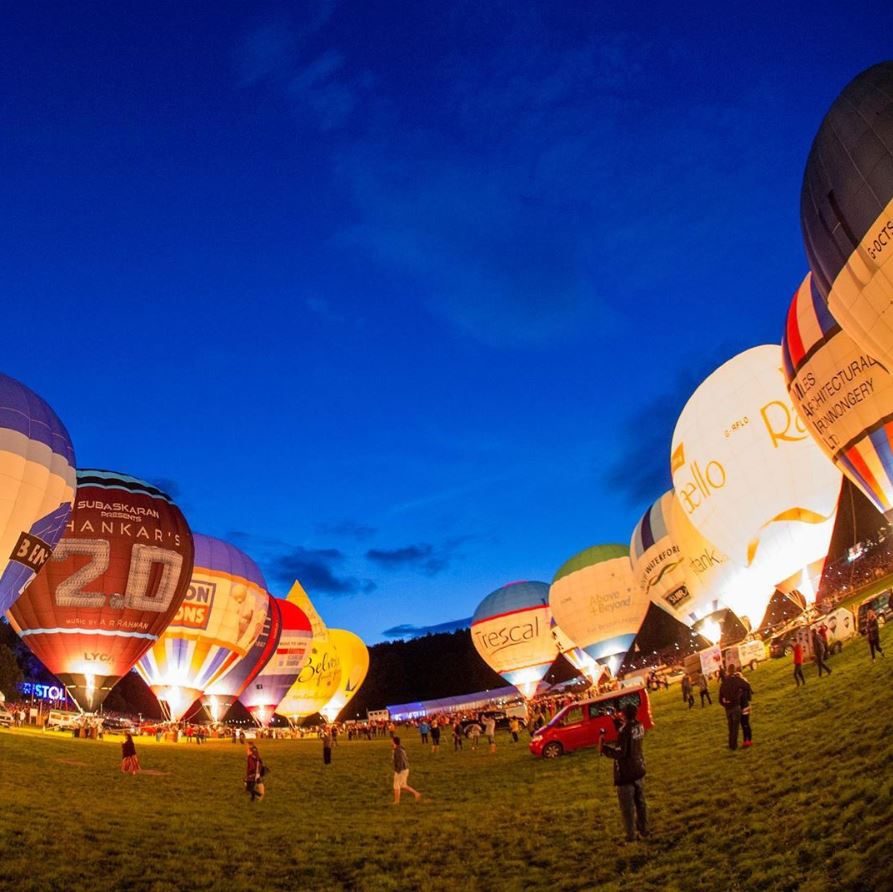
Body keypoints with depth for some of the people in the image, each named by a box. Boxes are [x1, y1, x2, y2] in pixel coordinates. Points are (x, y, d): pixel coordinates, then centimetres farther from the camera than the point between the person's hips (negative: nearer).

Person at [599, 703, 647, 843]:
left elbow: (620, 752, -31)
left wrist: (603, 748, -24)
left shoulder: (625, 730, -28)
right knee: (640, 802, 22)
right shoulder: (639, 726, -4)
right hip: (639, 770, 8)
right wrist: (620, 722, 10)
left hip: (626, 774, -7)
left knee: (627, 807, 6)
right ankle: (643, 830, 36)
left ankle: (631, 836, 15)